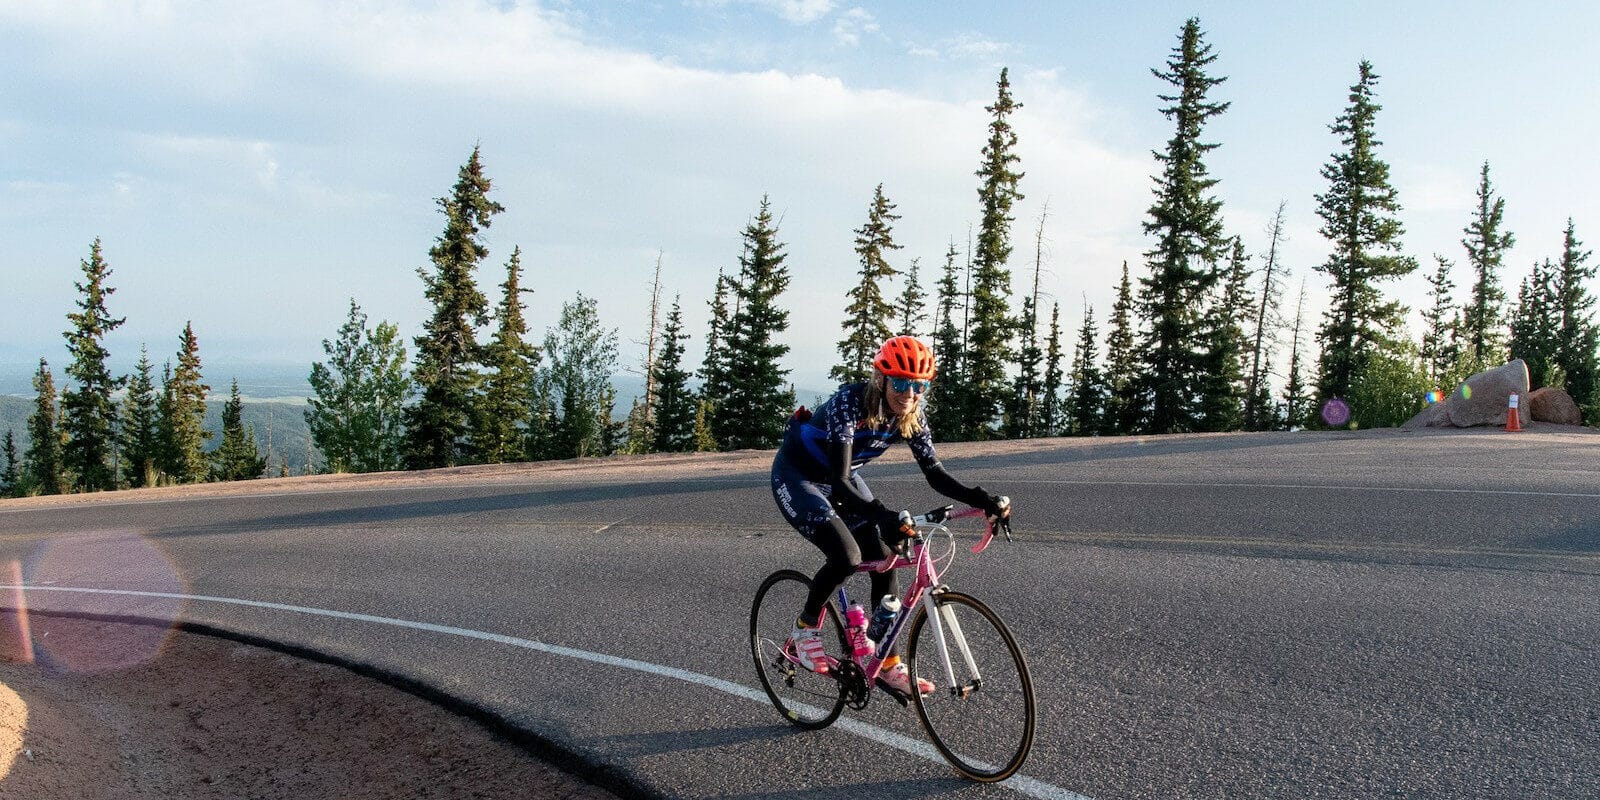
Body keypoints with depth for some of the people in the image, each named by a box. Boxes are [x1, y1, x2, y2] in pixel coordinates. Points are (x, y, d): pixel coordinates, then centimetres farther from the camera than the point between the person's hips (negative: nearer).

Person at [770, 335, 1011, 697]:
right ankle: (804, 631, 0)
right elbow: (839, 482, -41)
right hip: (797, 476, -6)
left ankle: (889, 666, 9)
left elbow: (934, 473, -12)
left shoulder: (912, 415, -15)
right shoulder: (849, 403, -34)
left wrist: (984, 500, -27)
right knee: (846, 557, -26)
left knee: (884, 563, -4)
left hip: (841, 479, 7)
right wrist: (884, 516, -56)